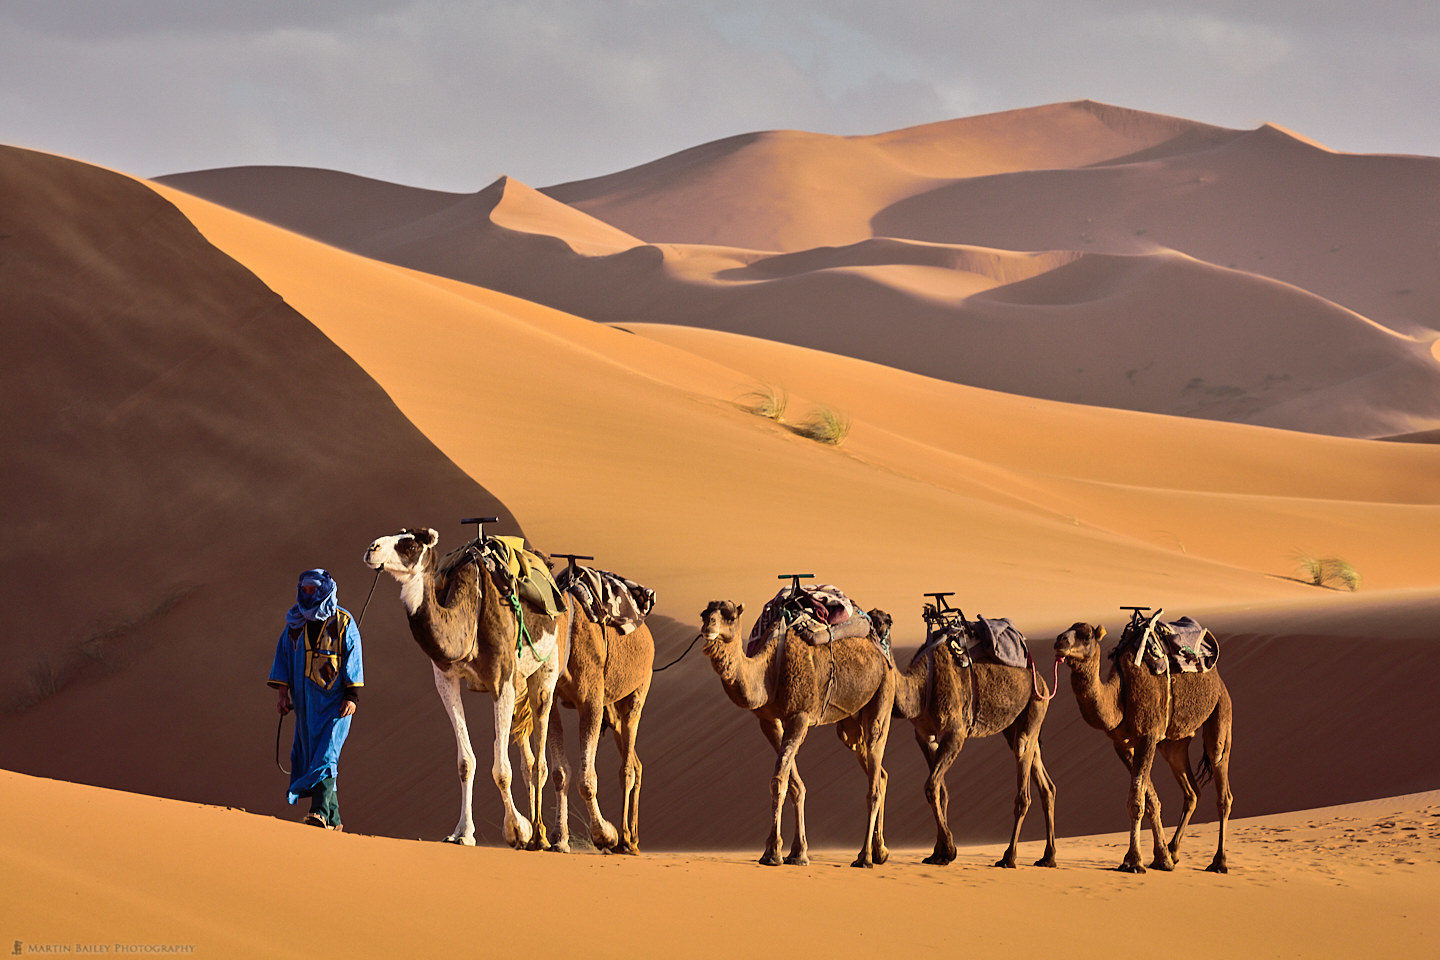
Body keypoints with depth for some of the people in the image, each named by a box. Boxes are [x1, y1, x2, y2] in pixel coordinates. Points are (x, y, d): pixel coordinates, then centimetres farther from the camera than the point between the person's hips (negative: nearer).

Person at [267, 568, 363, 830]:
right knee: (309, 756, 4)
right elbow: (284, 657, 14)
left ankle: (321, 812, -24)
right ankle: (333, 820, 9)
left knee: (325, 756, -16)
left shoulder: (343, 622, -1)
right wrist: (283, 692, 5)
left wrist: (352, 697, -7)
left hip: (334, 700, -5)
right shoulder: (295, 622, 12)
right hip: (305, 699, 5)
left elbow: (353, 660, -1)